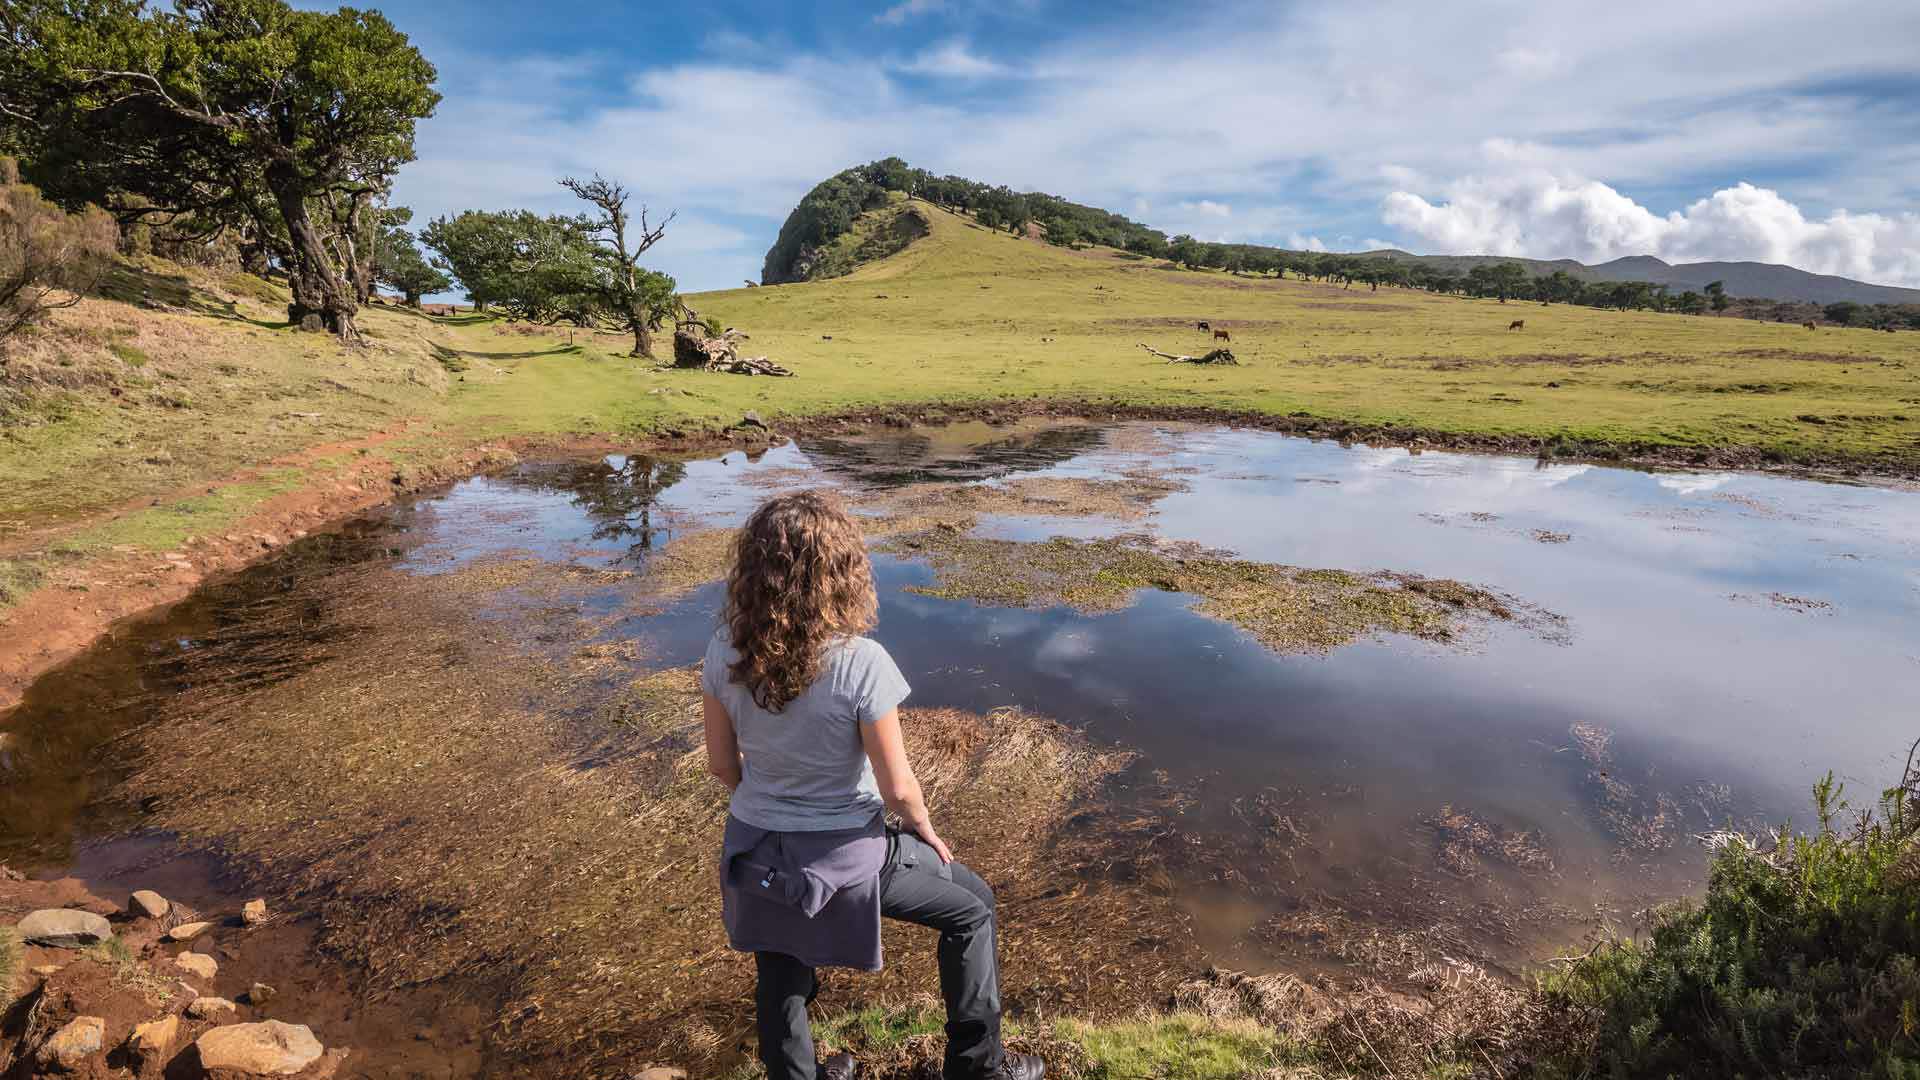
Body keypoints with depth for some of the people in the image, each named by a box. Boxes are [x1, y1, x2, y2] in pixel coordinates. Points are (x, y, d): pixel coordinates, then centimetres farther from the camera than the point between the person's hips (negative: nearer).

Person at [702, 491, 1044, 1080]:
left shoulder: (724, 653, -14)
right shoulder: (860, 663, -28)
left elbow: (721, 763, -1)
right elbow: (897, 786, -19)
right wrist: (925, 831, 3)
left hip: (756, 852, 5)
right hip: (842, 856, -4)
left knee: (781, 978, 29)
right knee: (971, 905, 21)